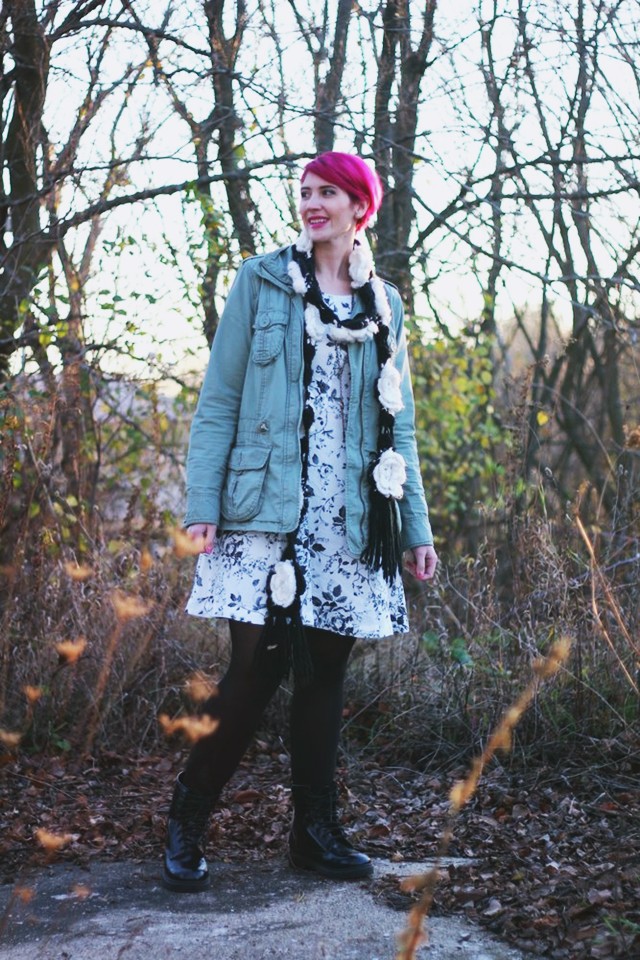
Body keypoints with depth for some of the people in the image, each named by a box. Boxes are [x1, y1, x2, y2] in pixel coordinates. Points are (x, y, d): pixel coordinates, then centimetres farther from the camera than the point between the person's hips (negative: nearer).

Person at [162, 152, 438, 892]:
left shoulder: (384, 306, 15)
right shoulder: (261, 282, 5)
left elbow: (396, 425, 16)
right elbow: (219, 399, 1)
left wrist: (415, 525, 11)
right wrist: (202, 503, -9)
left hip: (348, 522, 3)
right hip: (267, 511, -3)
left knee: (324, 673, 6)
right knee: (257, 668, -8)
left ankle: (315, 831, 17)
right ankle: (186, 824, 7)